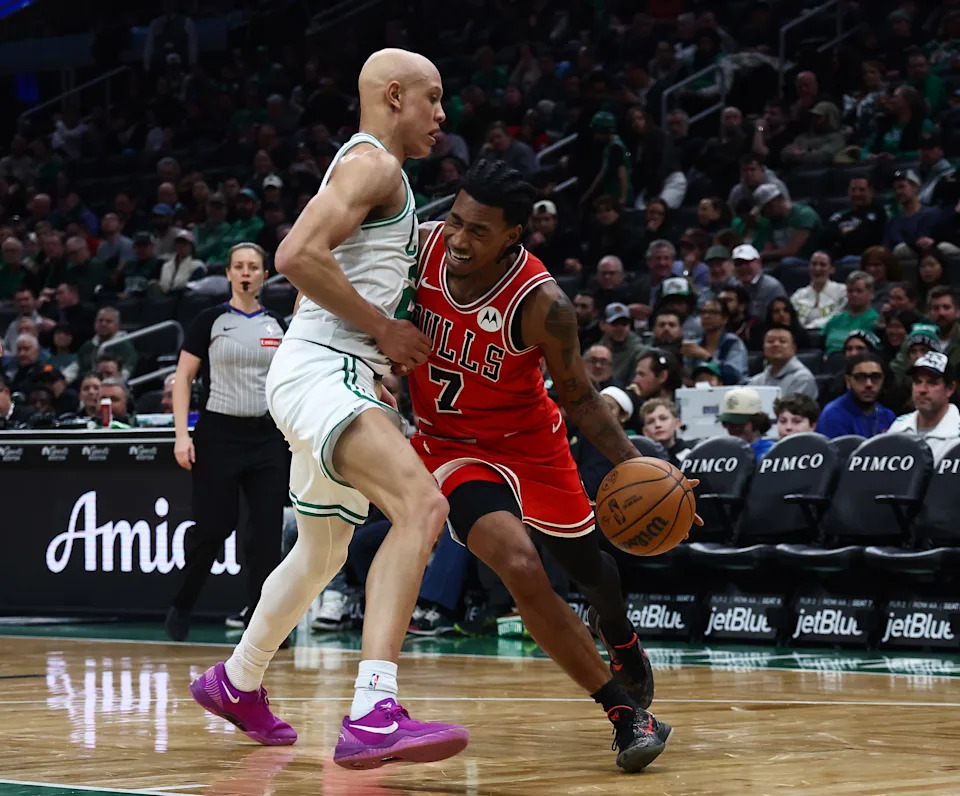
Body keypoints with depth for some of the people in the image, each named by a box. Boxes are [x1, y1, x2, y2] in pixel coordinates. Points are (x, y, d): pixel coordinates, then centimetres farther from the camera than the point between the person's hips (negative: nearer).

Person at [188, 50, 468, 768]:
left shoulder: (367, 168, 24)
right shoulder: (374, 164, -8)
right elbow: (296, 256, -22)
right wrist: (383, 329, -15)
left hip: (338, 378, 11)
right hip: (323, 372, -11)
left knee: (323, 552, 27)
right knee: (422, 503, -31)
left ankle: (237, 681, 48)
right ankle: (372, 716, -44)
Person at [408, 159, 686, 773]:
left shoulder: (542, 303, -27)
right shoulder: (420, 247, -20)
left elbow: (578, 395, -13)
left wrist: (633, 465, -23)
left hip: (530, 439, 0)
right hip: (452, 443, 0)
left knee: (587, 565, 21)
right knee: (520, 568, -23)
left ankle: (622, 642, 59)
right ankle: (625, 711, -13)